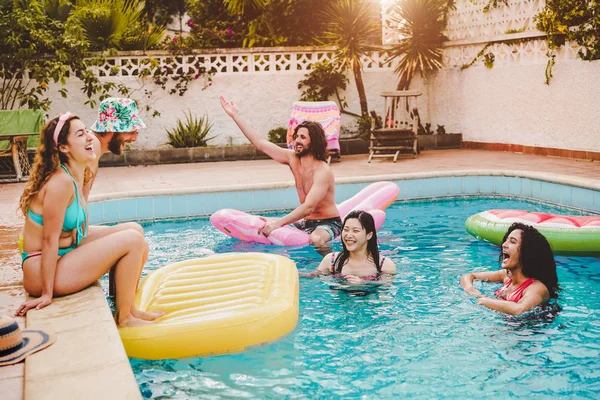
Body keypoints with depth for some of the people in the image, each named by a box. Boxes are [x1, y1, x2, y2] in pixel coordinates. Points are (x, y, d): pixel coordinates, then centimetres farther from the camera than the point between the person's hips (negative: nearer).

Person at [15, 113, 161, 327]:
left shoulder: (76, 177, 6)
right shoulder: (61, 182, -22)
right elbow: (49, 240, -22)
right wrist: (47, 294, -20)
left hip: (65, 254, 10)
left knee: (134, 232, 10)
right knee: (132, 240, -15)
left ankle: (128, 308, 14)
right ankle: (123, 318, -1)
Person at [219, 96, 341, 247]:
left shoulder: (323, 171, -21)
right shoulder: (293, 158, 0)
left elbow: (308, 207, -30)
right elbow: (261, 143, 3)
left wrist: (279, 222, -38)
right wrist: (235, 116, 3)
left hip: (329, 223, -7)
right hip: (306, 222, 7)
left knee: (316, 239, -39)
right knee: (265, 228, -5)